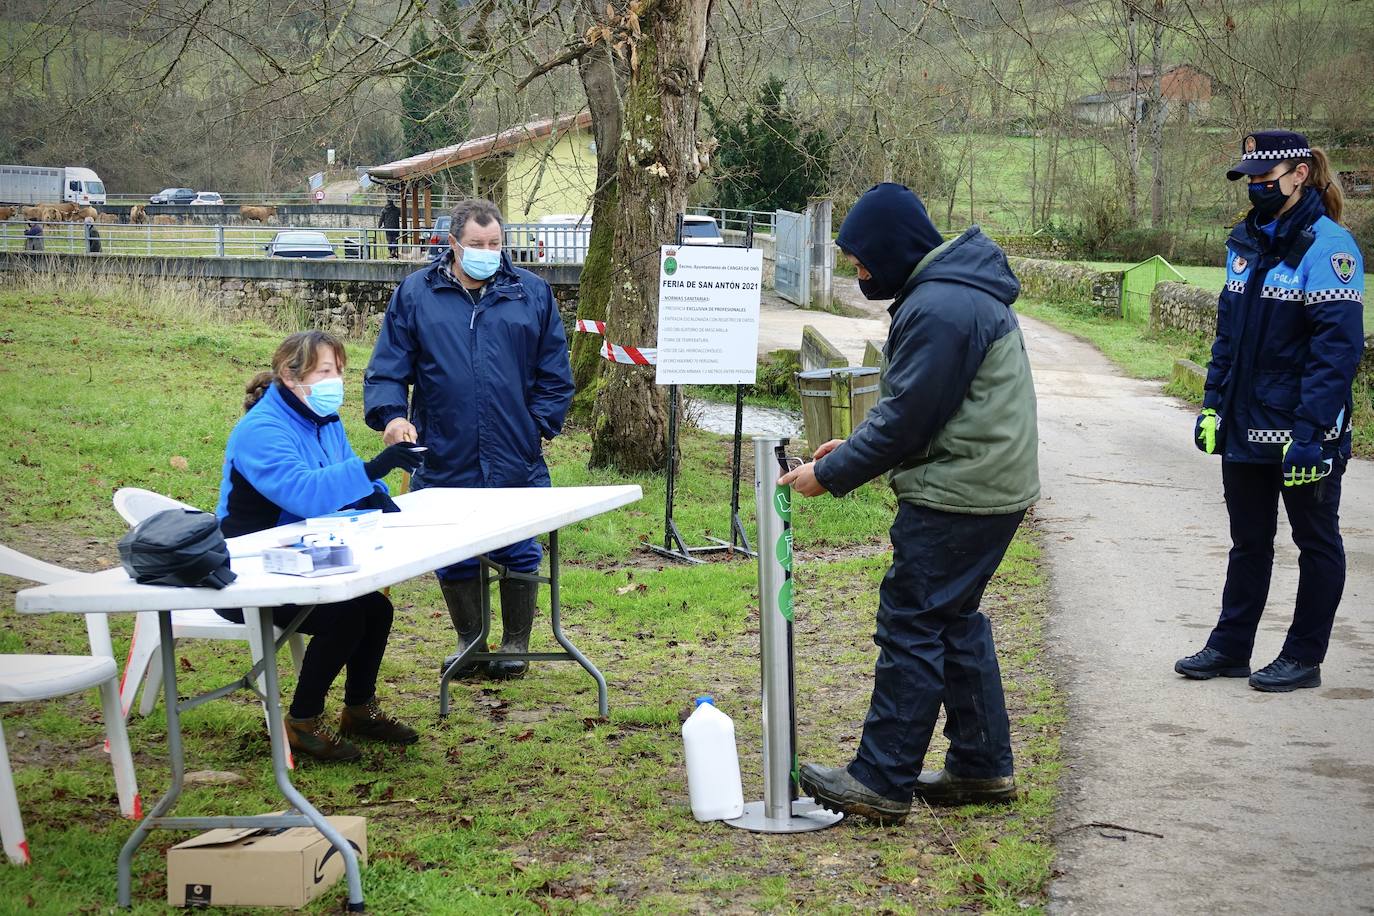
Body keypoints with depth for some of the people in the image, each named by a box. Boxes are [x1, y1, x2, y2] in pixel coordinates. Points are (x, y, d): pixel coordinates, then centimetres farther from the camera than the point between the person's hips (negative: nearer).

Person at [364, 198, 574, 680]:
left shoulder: (532, 293, 6)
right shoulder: (415, 294, 3)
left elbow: (554, 374, 9)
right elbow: (387, 368, 1)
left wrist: (539, 425, 0)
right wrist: (392, 414, -15)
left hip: (517, 461, 0)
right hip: (444, 460, 0)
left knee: (519, 554, 6)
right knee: (453, 558, 9)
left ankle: (515, 642, 22)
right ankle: (469, 640, 26)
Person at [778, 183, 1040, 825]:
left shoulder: (939, 309, -21)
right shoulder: (953, 286, 14)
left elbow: (907, 419, -20)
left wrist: (830, 474, -11)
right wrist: (853, 448, 12)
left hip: (958, 496, -11)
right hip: (993, 487, 11)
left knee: (911, 626, -6)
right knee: (954, 619, 17)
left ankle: (881, 781, -1)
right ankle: (983, 765, 24)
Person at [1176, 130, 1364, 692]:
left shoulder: (1326, 246, -16)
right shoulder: (1247, 241, 8)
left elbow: (1337, 348, -20)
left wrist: (1309, 434, -23)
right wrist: (1212, 406, 11)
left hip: (1303, 431, -7)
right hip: (1245, 429, 7)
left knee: (1315, 542, 9)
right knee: (1248, 542, 16)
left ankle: (1303, 658, 17)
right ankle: (1230, 648, 26)